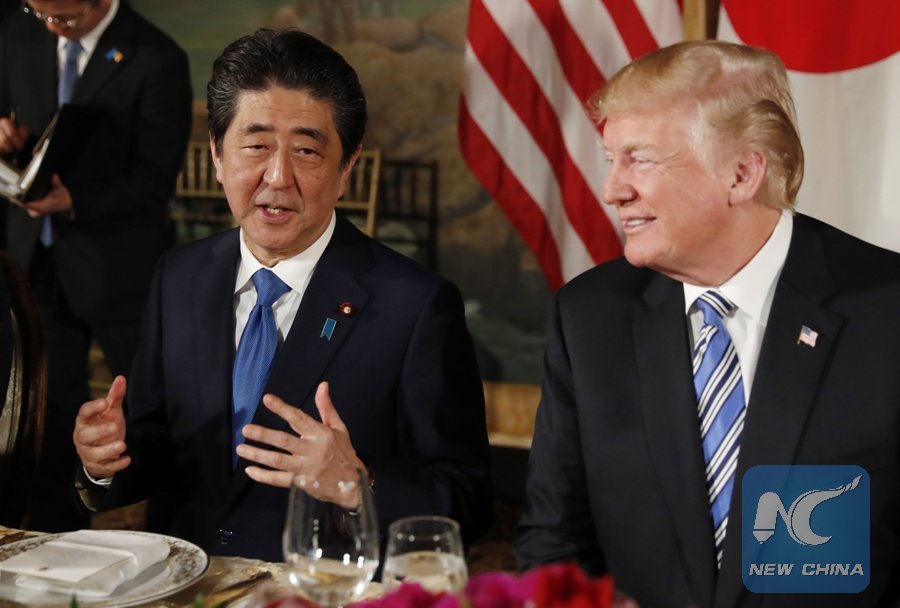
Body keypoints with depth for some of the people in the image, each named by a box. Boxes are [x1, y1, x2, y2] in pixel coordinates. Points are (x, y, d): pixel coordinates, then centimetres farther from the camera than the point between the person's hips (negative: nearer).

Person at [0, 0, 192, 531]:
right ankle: (58, 539, 26)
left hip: (119, 268, -5)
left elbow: (154, 181, -13)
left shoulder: (156, 60, -14)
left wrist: (75, 202, -25)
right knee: (51, 408, 12)